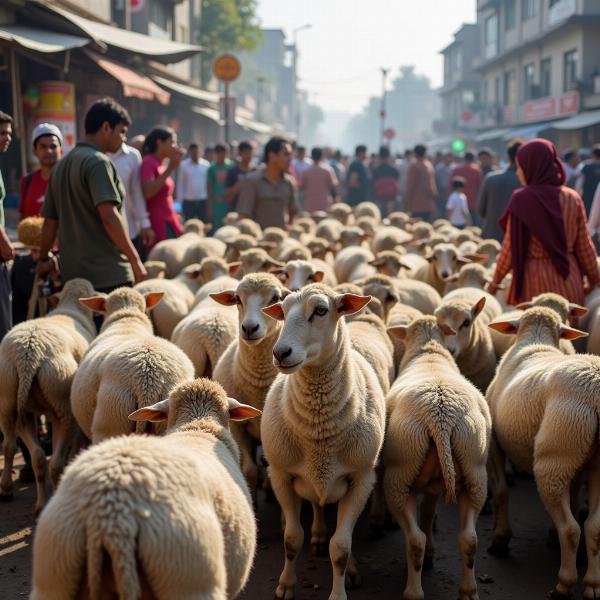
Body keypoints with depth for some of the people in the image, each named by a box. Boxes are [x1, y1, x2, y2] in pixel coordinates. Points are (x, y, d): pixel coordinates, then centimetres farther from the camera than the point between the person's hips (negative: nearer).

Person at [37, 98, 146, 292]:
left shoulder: (62, 165, 16)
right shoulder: (98, 162, -10)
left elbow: (49, 220, 20)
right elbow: (109, 216, -21)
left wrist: (44, 259, 32)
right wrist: (135, 259, -19)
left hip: (72, 274, 9)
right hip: (108, 275, -9)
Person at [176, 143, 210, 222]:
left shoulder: (206, 165, 1)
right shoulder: (183, 165, -1)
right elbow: (180, 184, 2)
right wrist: (180, 200, -2)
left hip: (203, 201, 1)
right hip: (188, 201, -1)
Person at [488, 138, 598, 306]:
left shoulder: (522, 199, -10)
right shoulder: (572, 198, 1)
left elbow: (510, 248, -8)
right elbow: (584, 245, 4)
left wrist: (495, 282, 4)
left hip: (534, 279, -3)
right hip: (569, 279, 4)